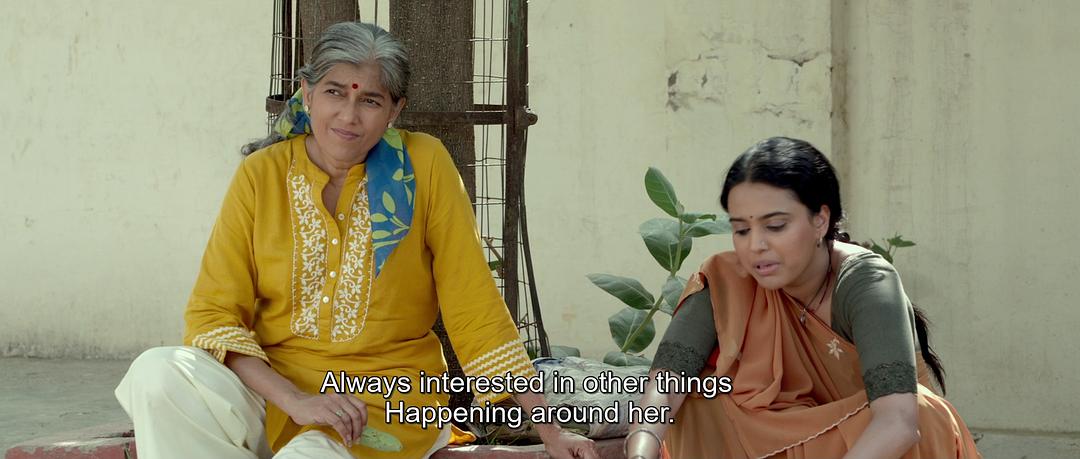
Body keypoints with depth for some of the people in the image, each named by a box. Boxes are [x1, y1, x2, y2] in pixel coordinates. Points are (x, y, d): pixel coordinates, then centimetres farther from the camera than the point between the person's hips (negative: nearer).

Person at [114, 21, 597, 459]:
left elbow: (475, 308, -2)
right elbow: (212, 314, -4)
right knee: (157, 374, -25)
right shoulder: (261, 175, -1)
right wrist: (297, 401, -20)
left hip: (389, 400, -3)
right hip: (272, 389, 3)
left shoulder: (424, 166, -5)